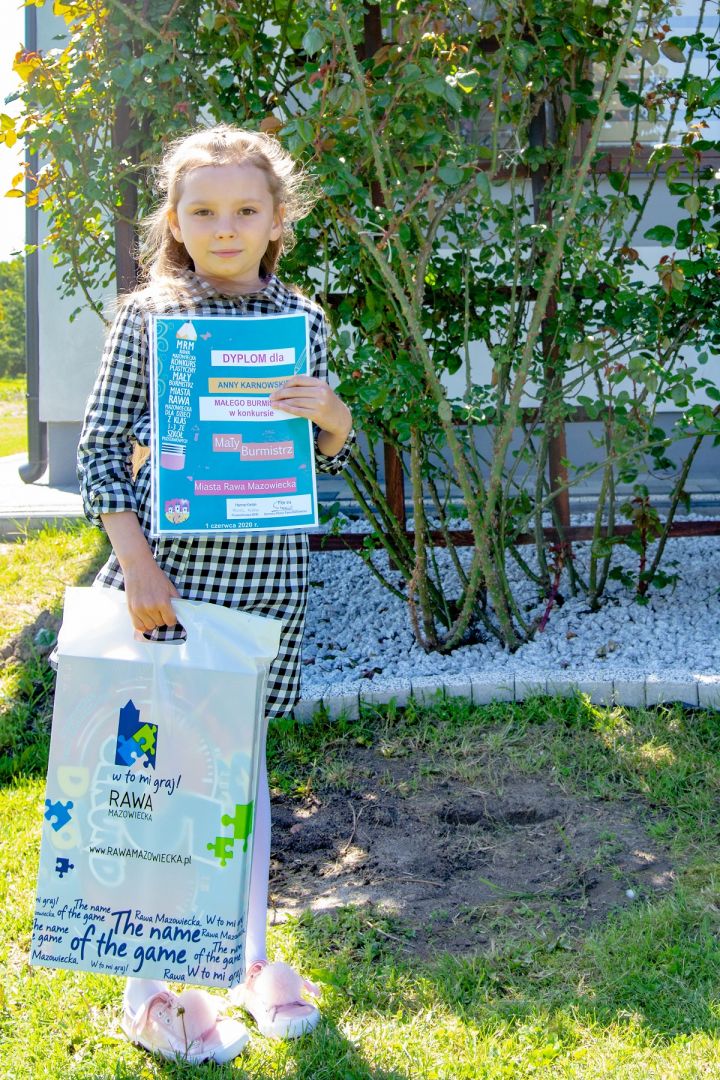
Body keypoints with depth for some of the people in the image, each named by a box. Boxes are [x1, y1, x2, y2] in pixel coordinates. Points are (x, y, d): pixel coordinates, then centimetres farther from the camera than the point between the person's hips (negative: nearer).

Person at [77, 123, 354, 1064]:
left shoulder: (301, 318, 5)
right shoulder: (146, 317, -4)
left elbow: (330, 459, 13)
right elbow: (100, 448, -3)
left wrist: (331, 414, -10)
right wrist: (135, 558, -14)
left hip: (265, 571, 3)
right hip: (168, 567, -3)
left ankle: (251, 955, 31)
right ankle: (149, 990, 17)